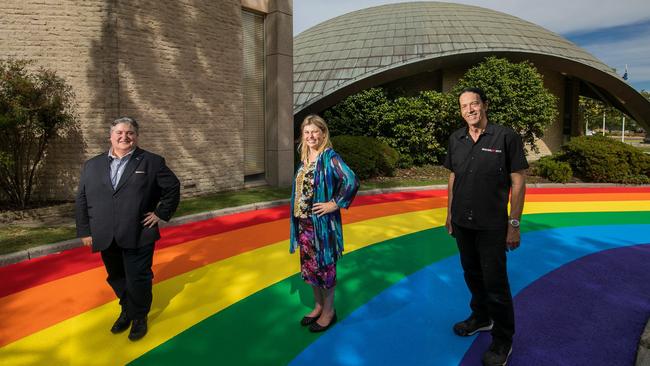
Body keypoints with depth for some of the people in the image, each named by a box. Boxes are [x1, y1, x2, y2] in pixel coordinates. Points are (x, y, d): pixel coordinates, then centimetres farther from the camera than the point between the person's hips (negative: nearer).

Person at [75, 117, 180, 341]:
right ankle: (127, 310, 39)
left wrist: (160, 213, -3)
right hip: (106, 238, 4)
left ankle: (139, 317, 25)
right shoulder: (92, 165, 8)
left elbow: (172, 188, 3)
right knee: (116, 278, 17)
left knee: (138, 279, 4)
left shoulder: (152, 162, -1)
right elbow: (82, 200, 9)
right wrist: (84, 230, 5)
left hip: (138, 236, -4)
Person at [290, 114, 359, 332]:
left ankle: (328, 311, 24)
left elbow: (351, 182, -26)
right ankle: (318, 306, 35)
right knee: (309, 266, 17)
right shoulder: (305, 157, 8)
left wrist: (335, 204, -20)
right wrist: (298, 219, 12)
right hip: (304, 223, 8)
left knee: (324, 266, 6)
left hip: (322, 223, -7)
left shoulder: (329, 157, -15)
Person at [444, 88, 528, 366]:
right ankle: (481, 318, 42)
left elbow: (518, 182, -9)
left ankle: (503, 340, 22)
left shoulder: (506, 137, -11)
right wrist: (450, 213, 13)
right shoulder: (456, 139, 4)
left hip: (491, 226, -5)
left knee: (495, 282, 3)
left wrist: (514, 224, -11)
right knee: (472, 274, 20)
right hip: (462, 223, 5)